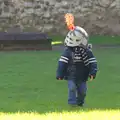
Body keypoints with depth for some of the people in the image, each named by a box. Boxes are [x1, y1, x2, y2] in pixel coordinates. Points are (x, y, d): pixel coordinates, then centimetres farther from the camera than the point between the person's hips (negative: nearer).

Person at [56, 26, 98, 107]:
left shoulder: (87, 51, -6)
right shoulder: (67, 51, -7)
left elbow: (92, 63, -5)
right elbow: (62, 63, -5)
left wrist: (92, 73, -18)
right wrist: (59, 75, -6)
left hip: (82, 77, 1)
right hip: (71, 76, -1)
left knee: (82, 91, 8)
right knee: (72, 88, -17)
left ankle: (80, 103, 30)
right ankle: (72, 103, -10)